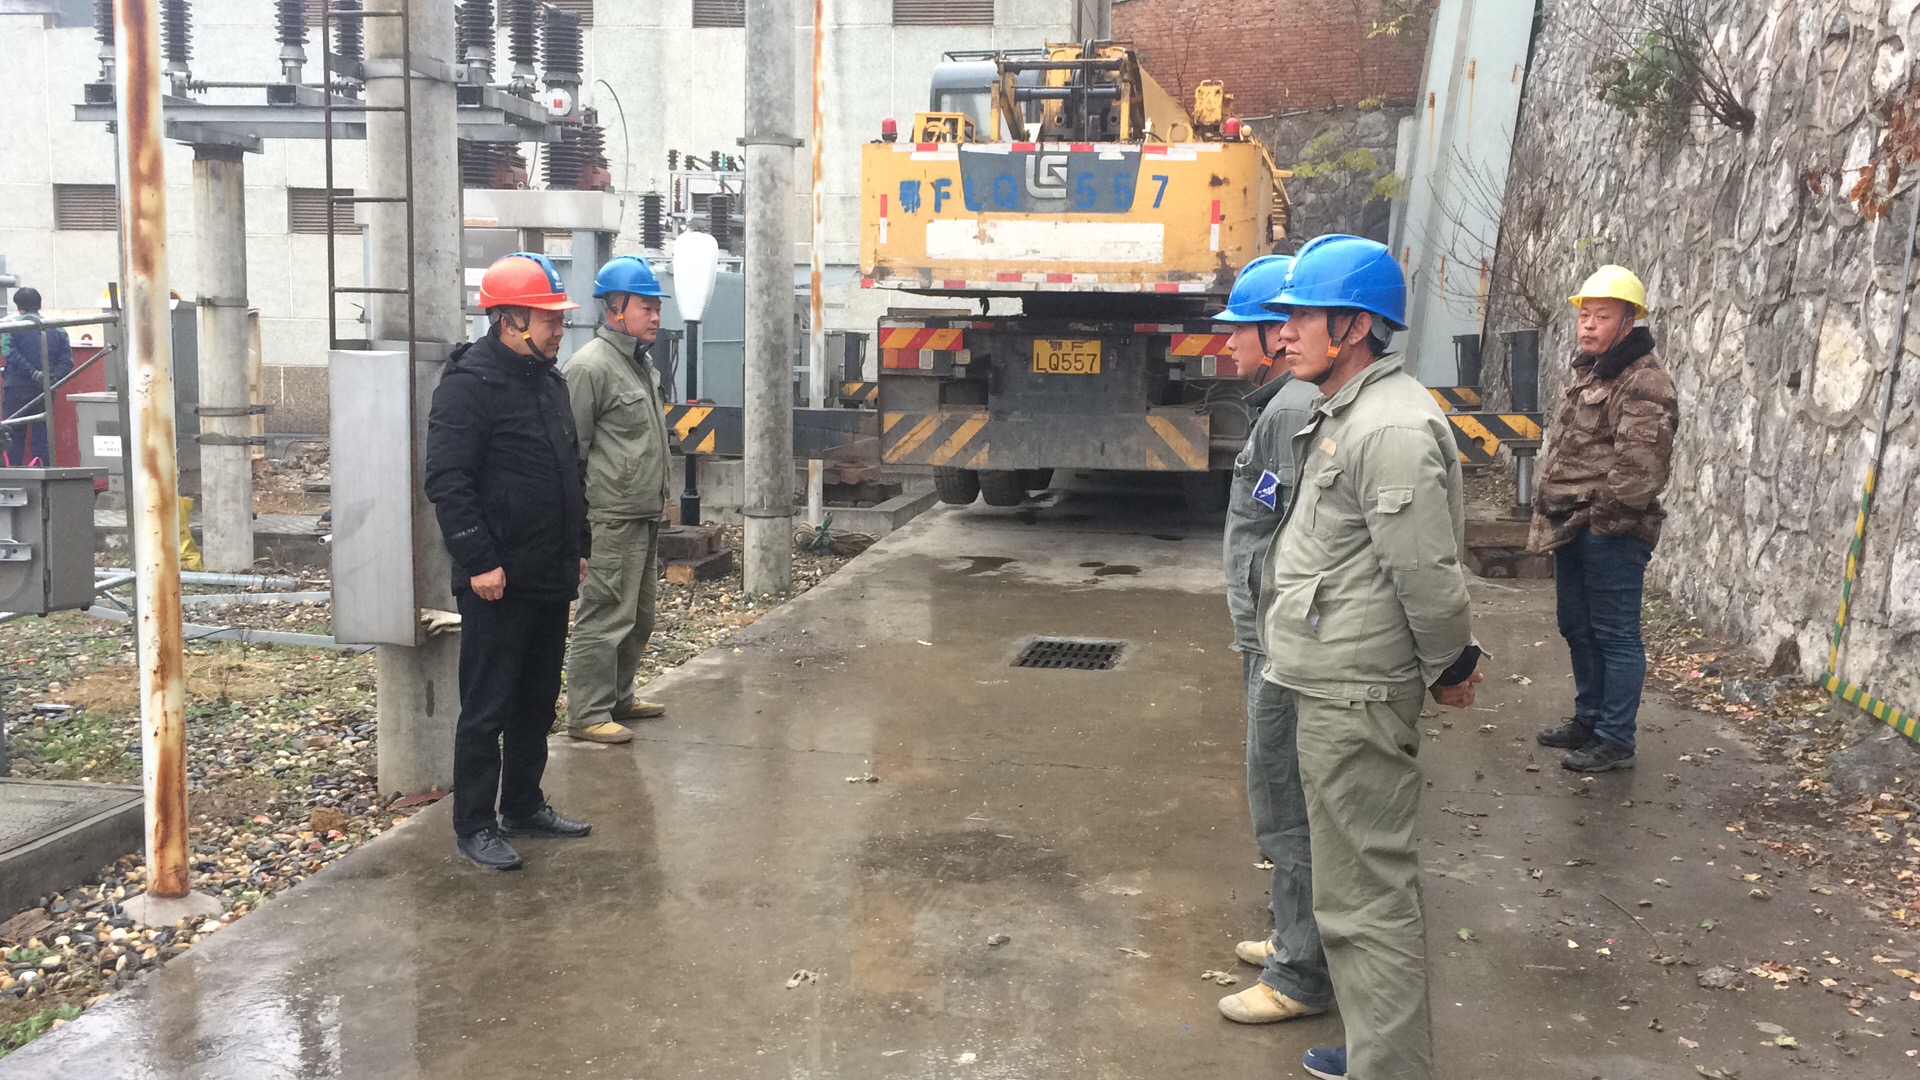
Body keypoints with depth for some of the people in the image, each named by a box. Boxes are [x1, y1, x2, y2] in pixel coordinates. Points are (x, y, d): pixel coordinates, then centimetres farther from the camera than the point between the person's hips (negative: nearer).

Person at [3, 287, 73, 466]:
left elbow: (11, 354, -16)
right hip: (44, 392, 3)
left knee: (14, 436, 4)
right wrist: (53, 377, -9)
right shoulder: (56, 328, 9)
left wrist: (33, 373, -18)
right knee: (41, 437, 7)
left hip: (17, 391, -3)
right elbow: (67, 360, -1)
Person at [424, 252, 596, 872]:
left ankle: (524, 806, 30)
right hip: (498, 583, -9)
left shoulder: (548, 382, 15)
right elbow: (447, 482, -19)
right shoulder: (468, 385, -13)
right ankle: (474, 828, 9)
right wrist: (479, 561, -22)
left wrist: (578, 548, 20)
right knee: (487, 709, -1)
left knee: (537, 703, 17)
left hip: (550, 581, 9)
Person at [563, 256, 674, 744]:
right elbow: (572, 450, -15)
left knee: (638, 616, 17)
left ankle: (618, 699, 30)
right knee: (605, 618, -6)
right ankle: (587, 714, 2)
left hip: (644, 518, 10)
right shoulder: (590, 366, -13)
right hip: (612, 519, -10)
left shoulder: (642, 364, 17)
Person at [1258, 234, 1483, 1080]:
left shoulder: (1393, 428, -20)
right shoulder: (1340, 415, 14)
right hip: (1329, 684, 11)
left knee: (1366, 895, -3)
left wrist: (1449, 667, -7)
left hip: (1356, 696, -11)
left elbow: (1428, 570, -20)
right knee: (1354, 879, 20)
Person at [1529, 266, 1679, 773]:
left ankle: (1615, 740, 7)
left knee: (1615, 635, -2)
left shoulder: (1644, 383, -16)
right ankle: (1588, 718, 35)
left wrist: (1593, 515, -17)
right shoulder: (1584, 374, 16)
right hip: (1574, 531, 10)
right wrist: (1553, 514, 16)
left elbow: (1640, 470, -22)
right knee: (1578, 628, 20)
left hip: (1613, 535, -10)